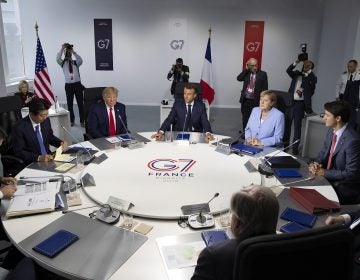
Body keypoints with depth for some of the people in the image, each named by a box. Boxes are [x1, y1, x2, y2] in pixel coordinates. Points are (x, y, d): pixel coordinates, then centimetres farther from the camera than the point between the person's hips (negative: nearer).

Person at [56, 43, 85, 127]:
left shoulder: (76, 62, 8)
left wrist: (73, 51, -19)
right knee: (70, 103, 7)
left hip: (77, 84, 0)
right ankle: (71, 120, 20)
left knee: (80, 103, 1)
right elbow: (57, 58, -11)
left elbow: (80, 60, -14)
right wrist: (62, 49, -18)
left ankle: (82, 121, 9)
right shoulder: (63, 63, 9)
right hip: (68, 85, 1)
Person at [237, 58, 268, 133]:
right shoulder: (246, 73, 8)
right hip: (245, 100, 3)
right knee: (245, 118, 14)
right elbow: (239, 78, -8)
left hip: (256, 100, -3)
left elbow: (265, 88, -4)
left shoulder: (262, 74, -2)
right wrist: (246, 69, -8)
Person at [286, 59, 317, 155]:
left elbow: (314, 81, -18)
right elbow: (288, 70, -4)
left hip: (300, 104, -3)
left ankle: (295, 148, 7)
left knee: (297, 126, 1)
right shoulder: (296, 74, 12)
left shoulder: (311, 77, 4)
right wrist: (296, 62, -15)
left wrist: (309, 70, -17)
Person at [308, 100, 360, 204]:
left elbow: (351, 173, -22)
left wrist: (325, 173, -19)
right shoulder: (332, 131, 0)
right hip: (328, 176, 7)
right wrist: (316, 164, -7)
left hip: (346, 187, -7)